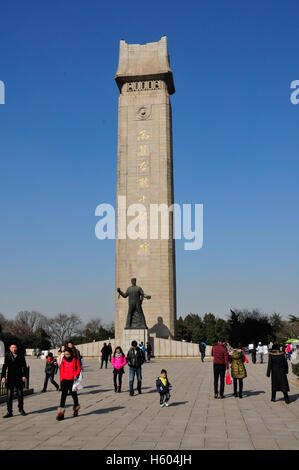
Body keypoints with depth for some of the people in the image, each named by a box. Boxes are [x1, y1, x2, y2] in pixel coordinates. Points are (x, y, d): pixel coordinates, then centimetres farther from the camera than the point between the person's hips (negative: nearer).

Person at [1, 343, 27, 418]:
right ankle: (9, 412, 6)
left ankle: (21, 409, 22)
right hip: (10, 377, 0)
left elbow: (24, 366, -1)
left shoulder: (21, 355, -1)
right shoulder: (7, 355, 1)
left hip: (19, 378, 0)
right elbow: (4, 366, -1)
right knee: (9, 395, -1)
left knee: (20, 394, 7)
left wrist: (24, 375, -10)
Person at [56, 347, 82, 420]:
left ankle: (76, 408, 34)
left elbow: (79, 368, 2)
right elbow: (61, 370, 9)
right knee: (63, 395, -6)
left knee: (73, 394, 9)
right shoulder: (63, 360, 3)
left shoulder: (75, 360, -3)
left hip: (73, 380, -1)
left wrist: (76, 375, -13)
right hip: (65, 379, 1)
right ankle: (60, 413, -8)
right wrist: (61, 379, 8)